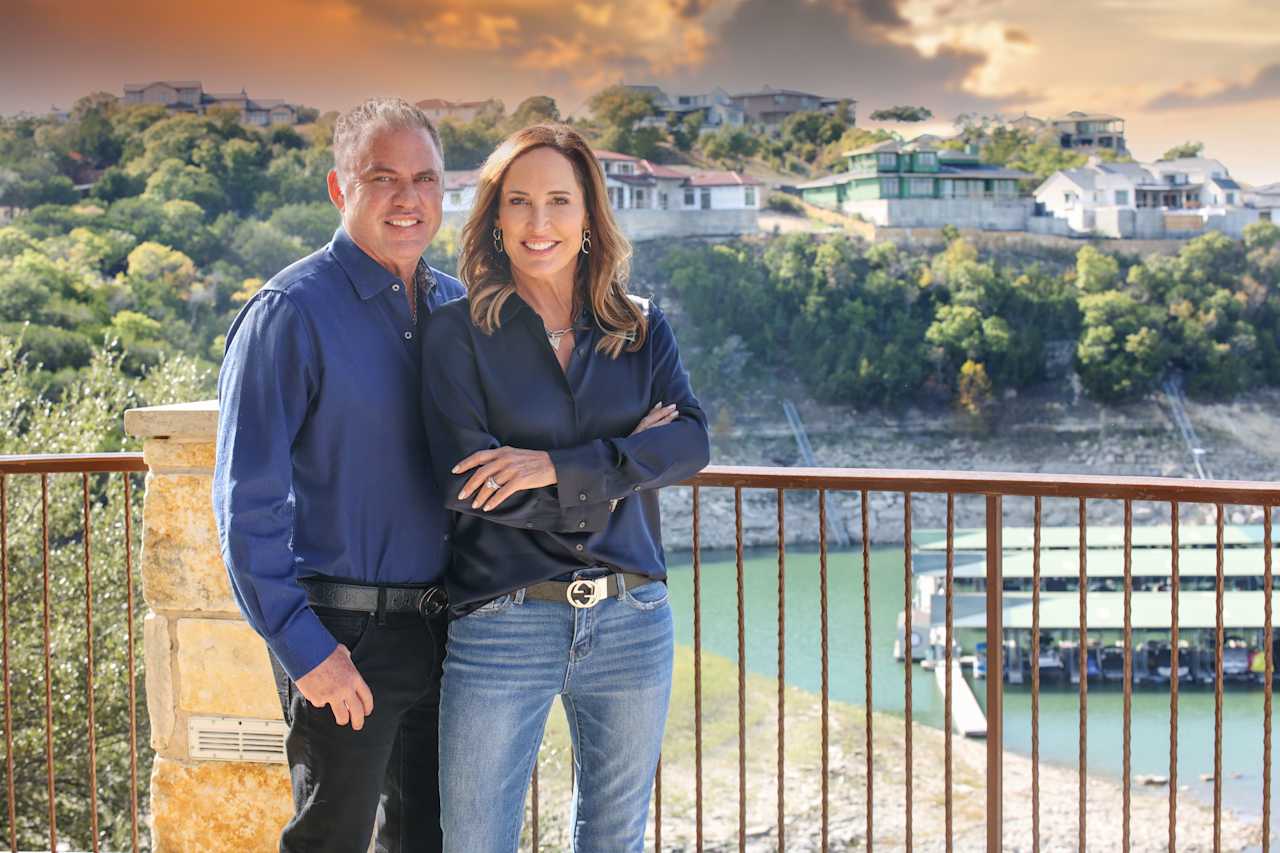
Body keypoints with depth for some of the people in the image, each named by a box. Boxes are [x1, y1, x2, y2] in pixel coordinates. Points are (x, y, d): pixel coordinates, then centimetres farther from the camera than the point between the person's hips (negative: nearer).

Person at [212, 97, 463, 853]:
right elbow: (248, 500, -14)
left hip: (445, 625, 6)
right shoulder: (292, 311, -12)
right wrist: (303, 648, -17)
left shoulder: (457, 307, 8)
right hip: (345, 637, -6)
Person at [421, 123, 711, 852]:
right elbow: (466, 483, -13)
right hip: (501, 624, -3)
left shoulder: (642, 329, 6)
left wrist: (558, 466, -19)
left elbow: (692, 443, -8)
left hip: (632, 623, 3)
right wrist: (622, 464, -10)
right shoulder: (460, 334, -3)